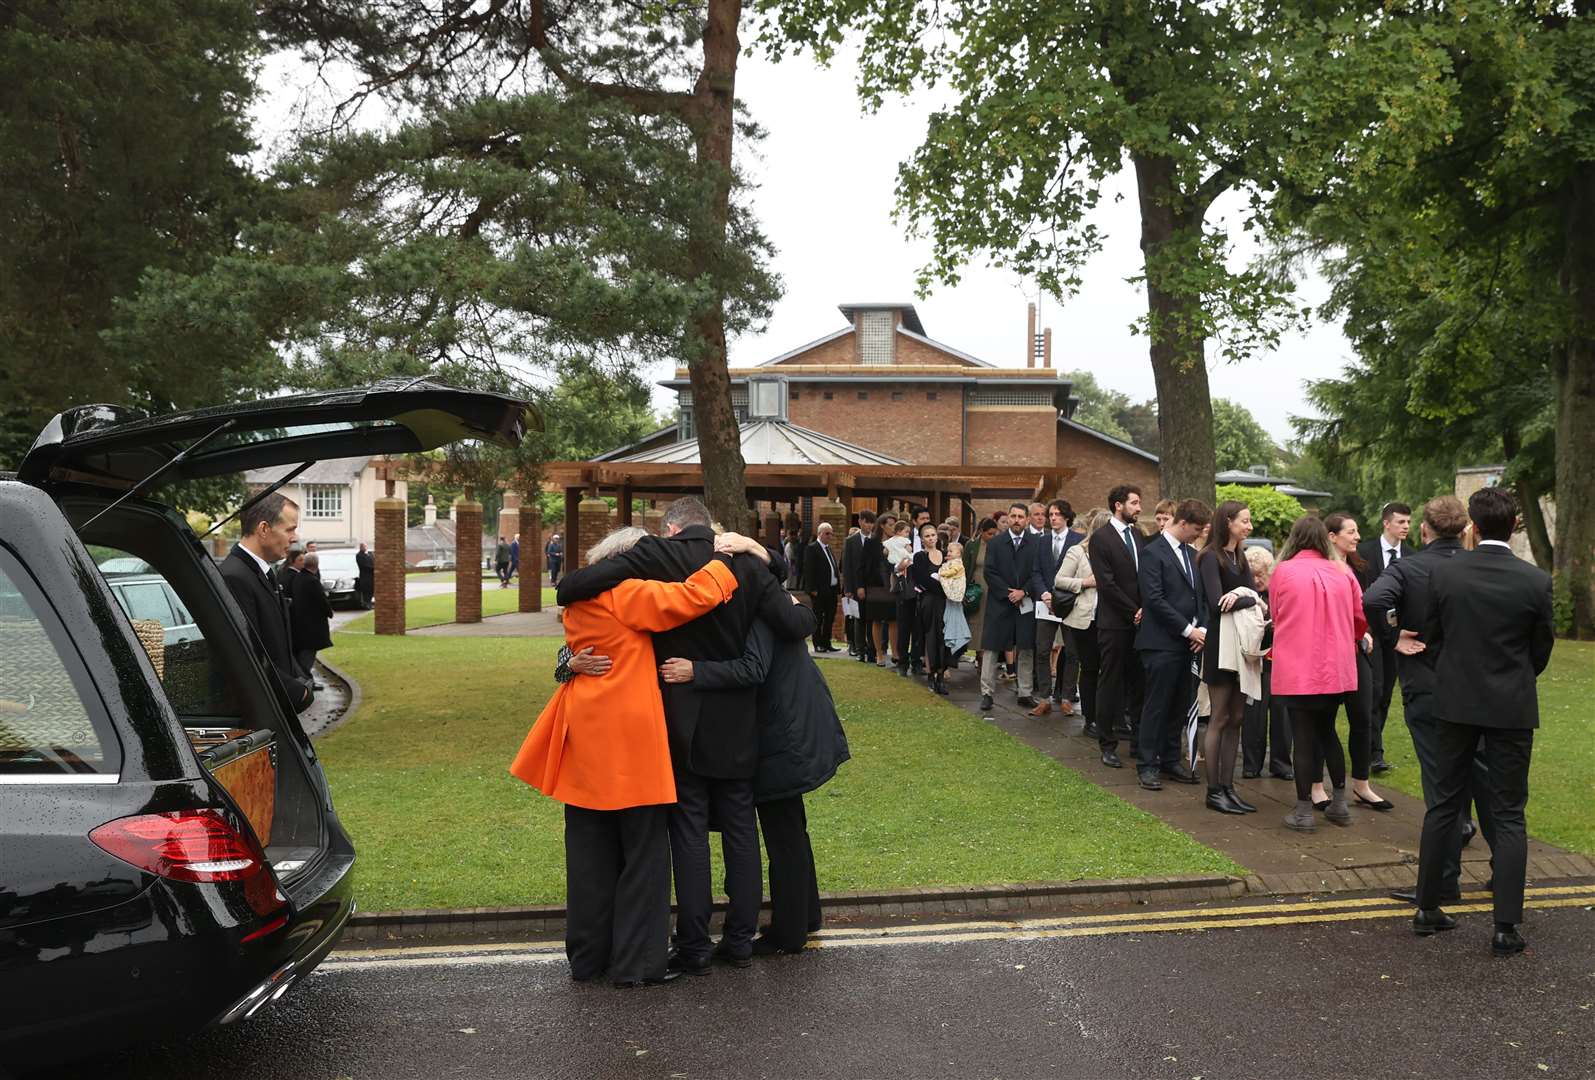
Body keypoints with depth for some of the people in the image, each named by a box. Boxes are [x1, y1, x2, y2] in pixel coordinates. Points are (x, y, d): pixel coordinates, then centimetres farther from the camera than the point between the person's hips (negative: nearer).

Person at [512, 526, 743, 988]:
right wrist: (726, 558, -6)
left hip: (585, 743, 8)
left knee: (591, 855, 14)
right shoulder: (626, 595, -12)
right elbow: (690, 598, -19)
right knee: (644, 854, 3)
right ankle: (637, 962, 9)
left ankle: (587, 957, 23)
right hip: (630, 740, -8)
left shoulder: (578, 601, 13)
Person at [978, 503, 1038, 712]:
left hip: (1025, 604, 2)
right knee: (991, 649, -1)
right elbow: (990, 572, -4)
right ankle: (987, 693, 4)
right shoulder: (995, 543, 3)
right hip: (999, 603, -1)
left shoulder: (1033, 544, 6)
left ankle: (1025, 694, 13)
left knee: (1026, 650, 5)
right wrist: (1008, 593, -11)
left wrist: (1023, 591, -12)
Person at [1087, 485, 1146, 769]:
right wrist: (1133, 613, -10)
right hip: (1114, 622, -5)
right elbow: (1107, 583, -13)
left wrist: (1145, 609, -5)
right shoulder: (1101, 538, -7)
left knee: (1139, 682, 7)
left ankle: (1139, 736, 17)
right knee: (1110, 683, 1)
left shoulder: (1138, 535, 13)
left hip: (1139, 619, 6)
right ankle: (1107, 745, 9)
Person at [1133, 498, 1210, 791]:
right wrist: (1189, 630, -13)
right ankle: (1147, 765, 5)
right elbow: (1154, 599, -15)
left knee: (1180, 705, 10)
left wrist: (1203, 628, 0)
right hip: (1162, 643, -7)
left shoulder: (1192, 555, 15)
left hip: (1187, 643, 7)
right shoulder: (1153, 553, -9)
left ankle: (1170, 760, 20)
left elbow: (1201, 595, 18)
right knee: (1157, 705, -3)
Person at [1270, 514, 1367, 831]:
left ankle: (1303, 811, 7)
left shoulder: (1282, 572, -7)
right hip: (1337, 669, 3)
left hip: (1297, 671, -3)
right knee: (1327, 731, 20)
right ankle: (1339, 803, 24)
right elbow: (1361, 618, 7)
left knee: (1304, 737, 3)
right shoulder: (1342, 574, 1)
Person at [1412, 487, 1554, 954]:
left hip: (1457, 702, 2)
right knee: (1508, 814, 5)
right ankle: (1506, 927, 5)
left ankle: (1428, 907, 18)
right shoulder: (1536, 581, -11)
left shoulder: (1443, 573, -8)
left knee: (1444, 805, 12)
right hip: (1512, 706, -1)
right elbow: (1542, 647, 2)